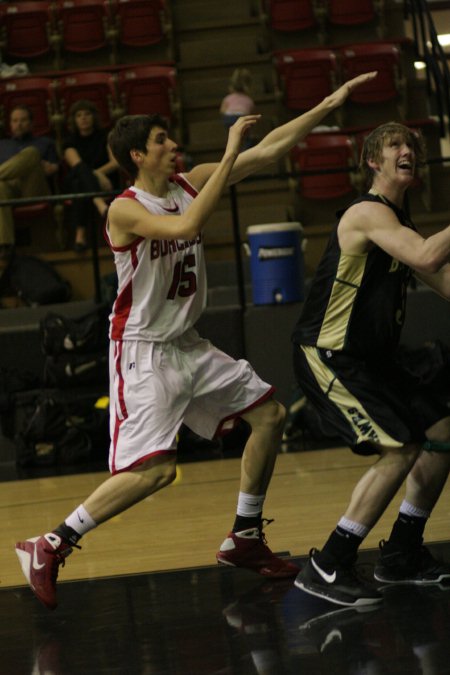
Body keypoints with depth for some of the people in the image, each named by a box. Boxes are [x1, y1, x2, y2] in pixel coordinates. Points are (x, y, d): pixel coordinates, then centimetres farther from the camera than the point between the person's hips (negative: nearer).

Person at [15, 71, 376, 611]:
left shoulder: (189, 184, 3)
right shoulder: (125, 210, -18)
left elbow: (268, 150, 4)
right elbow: (184, 227, -37)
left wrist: (328, 105, 0)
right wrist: (229, 156, -34)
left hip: (187, 345, 9)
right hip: (142, 352, -9)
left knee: (269, 415, 10)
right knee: (156, 469, -19)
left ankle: (244, 541, 21)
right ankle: (49, 548, -10)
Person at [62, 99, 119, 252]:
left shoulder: (105, 137, 12)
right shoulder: (70, 142, 10)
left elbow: (116, 162, -3)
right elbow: (77, 165, -11)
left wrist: (97, 173, -20)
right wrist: (95, 176, -30)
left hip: (105, 180, 1)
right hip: (75, 184, -1)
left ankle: (80, 233, -49)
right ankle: (101, 205, -66)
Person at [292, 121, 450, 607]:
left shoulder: (397, 223, 17)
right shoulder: (369, 213, -15)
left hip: (370, 360, 10)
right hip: (326, 356, -10)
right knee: (400, 448, -20)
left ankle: (402, 554, 21)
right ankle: (326, 569, -14)